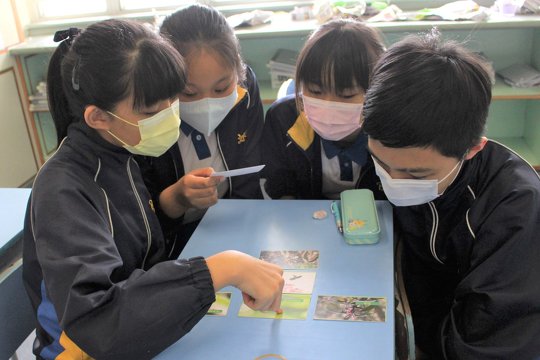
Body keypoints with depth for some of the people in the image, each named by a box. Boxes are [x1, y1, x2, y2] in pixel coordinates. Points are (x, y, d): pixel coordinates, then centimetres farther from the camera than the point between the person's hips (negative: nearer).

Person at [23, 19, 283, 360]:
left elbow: (148, 252, 5)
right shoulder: (63, 192, -24)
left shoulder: (122, 155, -3)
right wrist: (222, 268, -40)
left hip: (151, 330, 6)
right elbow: (93, 322, -37)